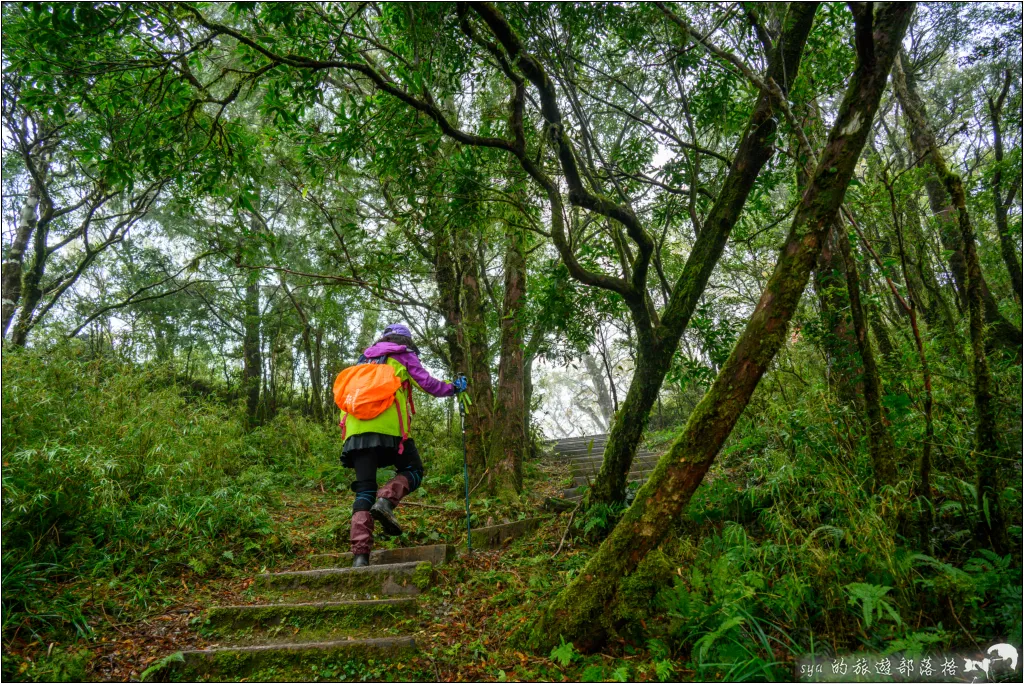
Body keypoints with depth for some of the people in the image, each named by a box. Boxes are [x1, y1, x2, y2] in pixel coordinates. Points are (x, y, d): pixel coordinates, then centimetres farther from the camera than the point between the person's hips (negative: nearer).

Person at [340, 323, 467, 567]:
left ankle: (360, 554, -8)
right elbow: (427, 383, 11)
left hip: (356, 430, 5)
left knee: (364, 490, 5)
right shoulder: (404, 355, 14)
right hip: (389, 427, -5)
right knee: (412, 471, 14)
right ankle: (386, 500, -16)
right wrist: (454, 387, 25)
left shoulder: (364, 359, 30)